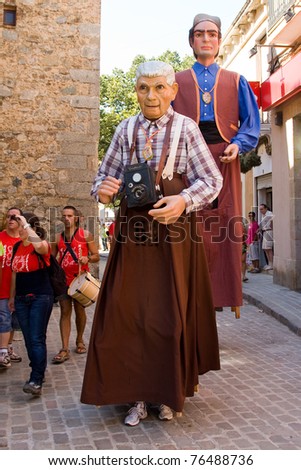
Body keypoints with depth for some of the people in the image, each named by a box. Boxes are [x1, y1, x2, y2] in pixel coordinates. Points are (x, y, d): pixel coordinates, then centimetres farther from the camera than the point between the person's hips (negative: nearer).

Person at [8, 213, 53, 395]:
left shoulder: (43, 245, -10)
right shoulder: (17, 246, 10)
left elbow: (38, 245, -37)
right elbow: (15, 273, 17)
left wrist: (26, 224, -26)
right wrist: (12, 297, 20)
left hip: (41, 298, -7)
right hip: (21, 298, 7)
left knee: (37, 339, -8)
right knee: (29, 339, 11)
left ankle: (36, 381, -7)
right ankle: (39, 373, 24)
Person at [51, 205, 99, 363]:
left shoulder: (85, 235, 0)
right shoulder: (58, 238, 7)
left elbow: (96, 256, 0)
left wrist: (88, 258, -21)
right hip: (63, 279, 2)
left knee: (79, 310, 11)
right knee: (65, 312, -1)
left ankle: (79, 340, 32)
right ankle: (65, 349, -2)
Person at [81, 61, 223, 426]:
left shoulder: (186, 128, 0)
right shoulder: (125, 130, 9)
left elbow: (211, 180, -3)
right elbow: (106, 174, 13)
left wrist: (184, 200, -21)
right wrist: (103, 189, -11)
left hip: (173, 232, -3)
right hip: (132, 233, 3)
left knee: (172, 314, 3)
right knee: (128, 312, 2)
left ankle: (169, 394, 22)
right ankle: (137, 395, 17)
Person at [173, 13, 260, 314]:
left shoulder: (236, 82, 20)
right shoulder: (177, 81, 19)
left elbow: (251, 121, 11)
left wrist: (238, 144, -9)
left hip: (224, 160, 1)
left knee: (225, 227, -5)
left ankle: (224, 293, 0)